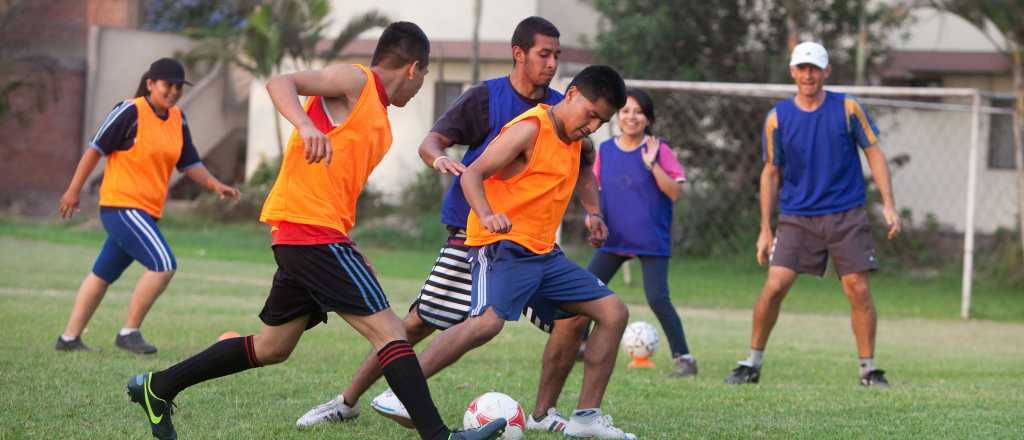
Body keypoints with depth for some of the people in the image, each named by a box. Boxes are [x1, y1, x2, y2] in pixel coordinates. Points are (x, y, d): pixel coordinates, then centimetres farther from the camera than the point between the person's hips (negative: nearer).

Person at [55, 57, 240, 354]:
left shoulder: (178, 119, 10)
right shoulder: (131, 112, -12)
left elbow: (189, 163, 17)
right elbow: (96, 150, -7)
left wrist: (215, 185, 1)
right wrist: (74, 190, -4)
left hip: (147, 212, 8)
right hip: (122, 206, -8)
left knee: (102, 275, 13)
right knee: (164, 265, -19)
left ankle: (69, 338, 21)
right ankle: (129, 332, -9)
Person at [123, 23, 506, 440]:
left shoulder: (377, 113, 21)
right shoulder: (354, 80, -5)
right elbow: (280, 83, -20)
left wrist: (348, 249, 17)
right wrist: (306, 125, -38)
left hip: (306, 234, 10)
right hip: (310, 224, -10)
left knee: (273, 348, 16)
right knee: (386, 329, -13)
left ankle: (158, 387, 25)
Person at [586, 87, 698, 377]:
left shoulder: (658, 150, -7)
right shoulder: (605, 150, 5)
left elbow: (675, 192, -13)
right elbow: (597, 189, 17)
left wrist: (652, 164, -21)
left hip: (651, 241, -5)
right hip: (614, 238, 5)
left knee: (657, 298, -14)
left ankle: (683, 358, -6)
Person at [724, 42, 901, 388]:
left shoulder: (847, 108, -1)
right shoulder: (778, 118, 2)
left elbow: (874, 154, 3)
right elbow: (771, 173, 8)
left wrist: (888, 205, -6)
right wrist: (765, 230, 5)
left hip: (847, 216, 0)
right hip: (796, 217, 0)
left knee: (858, 290, -5)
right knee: (775, 285, -11)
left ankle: (868, 370, 7)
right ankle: (752, 364, 3)